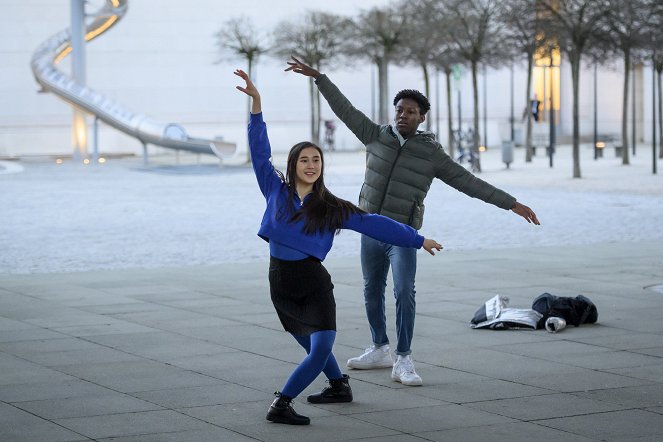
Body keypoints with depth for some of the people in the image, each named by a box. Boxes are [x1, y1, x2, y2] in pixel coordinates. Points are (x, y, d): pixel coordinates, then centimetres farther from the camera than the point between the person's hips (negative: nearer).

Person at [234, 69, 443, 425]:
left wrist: (417, 240, 4)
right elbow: (260, 151, -3)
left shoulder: (330, 207, 0)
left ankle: (282, 402, -17)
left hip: (314, 282, -1)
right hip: (280, 282, 1)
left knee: (320, 349, -19)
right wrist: (256, 103, -10)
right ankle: (339, 386, 38)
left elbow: (374, 224, 3)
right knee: (313, 348, 14)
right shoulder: (277, 191, 1)